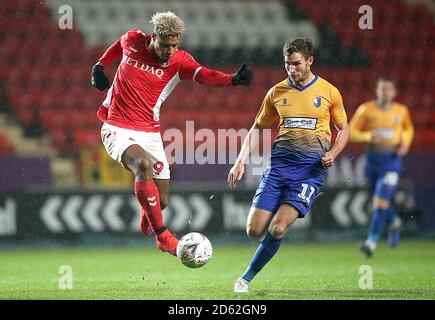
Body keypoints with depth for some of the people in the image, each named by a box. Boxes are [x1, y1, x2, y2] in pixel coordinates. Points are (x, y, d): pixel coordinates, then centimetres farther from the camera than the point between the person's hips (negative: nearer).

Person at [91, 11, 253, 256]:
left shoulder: (179, 60, -7)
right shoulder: (132, 40, -4)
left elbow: (205, 75, -27)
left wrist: (233, 79, -44)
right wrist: (100, 66, 14)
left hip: (149, 133, 2)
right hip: (117, 129, -2)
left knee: (161, 200, 2)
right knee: (144, 165, -33)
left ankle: (146, 224, 42)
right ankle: (162, 236, -28)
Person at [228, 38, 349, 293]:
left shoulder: (329, 92, 4)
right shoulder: (277, 92, 10)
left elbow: (344, 129, 14)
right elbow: (258, 127, 19)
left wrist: (332, 153, -6)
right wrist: (240, 162, 8)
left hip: (311, 167, -3)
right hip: (280, 163, 3)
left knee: (277, 229, -18)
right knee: (254, 230, -9)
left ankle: (247, 278, 0)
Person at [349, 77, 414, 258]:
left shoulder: (401, 111, 2)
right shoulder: (366, 109, -3)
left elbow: (408, 128, 21)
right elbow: (351, 132, -3)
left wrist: (405, 143, 2)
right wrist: (369, 136, -19)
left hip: (393, 158, -2)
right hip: (373, 157, 2)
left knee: (381, 201, -14)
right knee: (379, 200, 16)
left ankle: (372, 241, -14)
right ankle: (395, 222, 47)